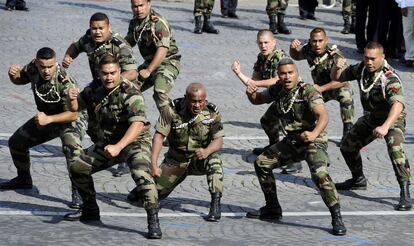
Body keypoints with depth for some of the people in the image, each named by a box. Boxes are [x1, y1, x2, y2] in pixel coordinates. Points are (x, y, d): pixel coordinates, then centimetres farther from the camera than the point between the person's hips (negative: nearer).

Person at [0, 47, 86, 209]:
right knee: (16, 142, 15)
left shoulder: (66, 83, -35)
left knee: (71, 147, -36)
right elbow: (19, 80, 4)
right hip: (45, 117, 7)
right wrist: (13, 74, -21)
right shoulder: (33, 68, -17)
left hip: (70, 121, -7)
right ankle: (23, 179, 38)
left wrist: (48, 119, -49)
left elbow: (72, 114, -35)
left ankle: (78, 192, -32)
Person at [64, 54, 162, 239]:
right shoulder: (96, 90, -2)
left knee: (141, 174, -34)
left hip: (135, 141, -8)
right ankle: (90, 210, 27)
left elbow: (138, 124, -34)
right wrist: (72, 98, -12)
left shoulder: (130, 92, -23)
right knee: (78, 168, 8)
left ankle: (153, 222, -28)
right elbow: (76, 108, 13)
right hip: (109, 141, 8)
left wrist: (118, 147, -44)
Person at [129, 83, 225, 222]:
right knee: (156, 192, -2)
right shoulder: (173, 110, -18)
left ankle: (216, 204, -30)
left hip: (199, 160, -1)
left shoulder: (212, 113, -16)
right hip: (176, 160, 1)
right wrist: (153, 164, -28)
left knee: (214, 160, -34)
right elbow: (159, 136, -18)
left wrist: (207, 151, -42)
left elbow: (218, 140, -18)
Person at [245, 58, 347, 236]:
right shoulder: (277, 91, -1)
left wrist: (314, 134, -52)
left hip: (313, 141, -8)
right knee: (262, 163, 10)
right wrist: (251, 93, -8)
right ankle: (272, 208, 26)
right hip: (291, 141, 8)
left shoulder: (308, 92, -21)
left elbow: (323, 116, -33)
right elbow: (257, 100, 17)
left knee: (320, 174, -30)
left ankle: (337, 219, -24)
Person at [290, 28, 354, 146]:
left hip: (338, 87, -5)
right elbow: (296, 56, 7)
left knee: (346, 96, -36)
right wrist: (293, 48, -17)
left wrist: (321, 88, -39)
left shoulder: (335, 55, -31)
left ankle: (347, 131, -27)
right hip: (319, 87, 5)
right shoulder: (308, 50, -16)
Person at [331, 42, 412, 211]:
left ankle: (405, 195, -30)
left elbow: (398, 104, -47)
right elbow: (337, 78, 2)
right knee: (347, 146, 14)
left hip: (392, 120, -7)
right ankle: (358, 180, 39)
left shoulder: (390, 78, -32)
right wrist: (337, 68, -22)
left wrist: (385, 127, -62)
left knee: (395, 149, -31)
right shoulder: (361, 69, -11)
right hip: (370, 118, 7)